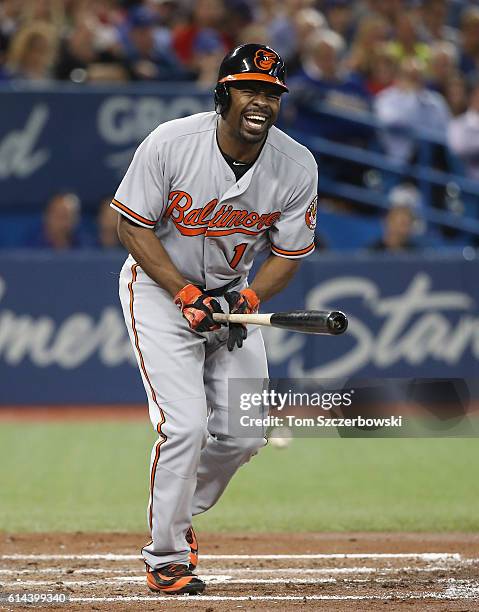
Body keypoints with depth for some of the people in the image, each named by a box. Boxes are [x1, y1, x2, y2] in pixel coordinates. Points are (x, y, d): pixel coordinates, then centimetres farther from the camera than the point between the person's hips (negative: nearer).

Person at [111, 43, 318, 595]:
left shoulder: (297, 167, -14)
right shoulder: (170, 144, -23)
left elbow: (289, 253, -4)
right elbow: (133, 225, -14)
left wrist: (247, 300, -21)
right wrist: (187, 295, -23)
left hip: (235, 294, 4)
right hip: (159, 283, -4)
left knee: (244, 434, 1)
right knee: (185, 424, -16)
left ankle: (181, 511, 30)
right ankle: (165, 558, -1)